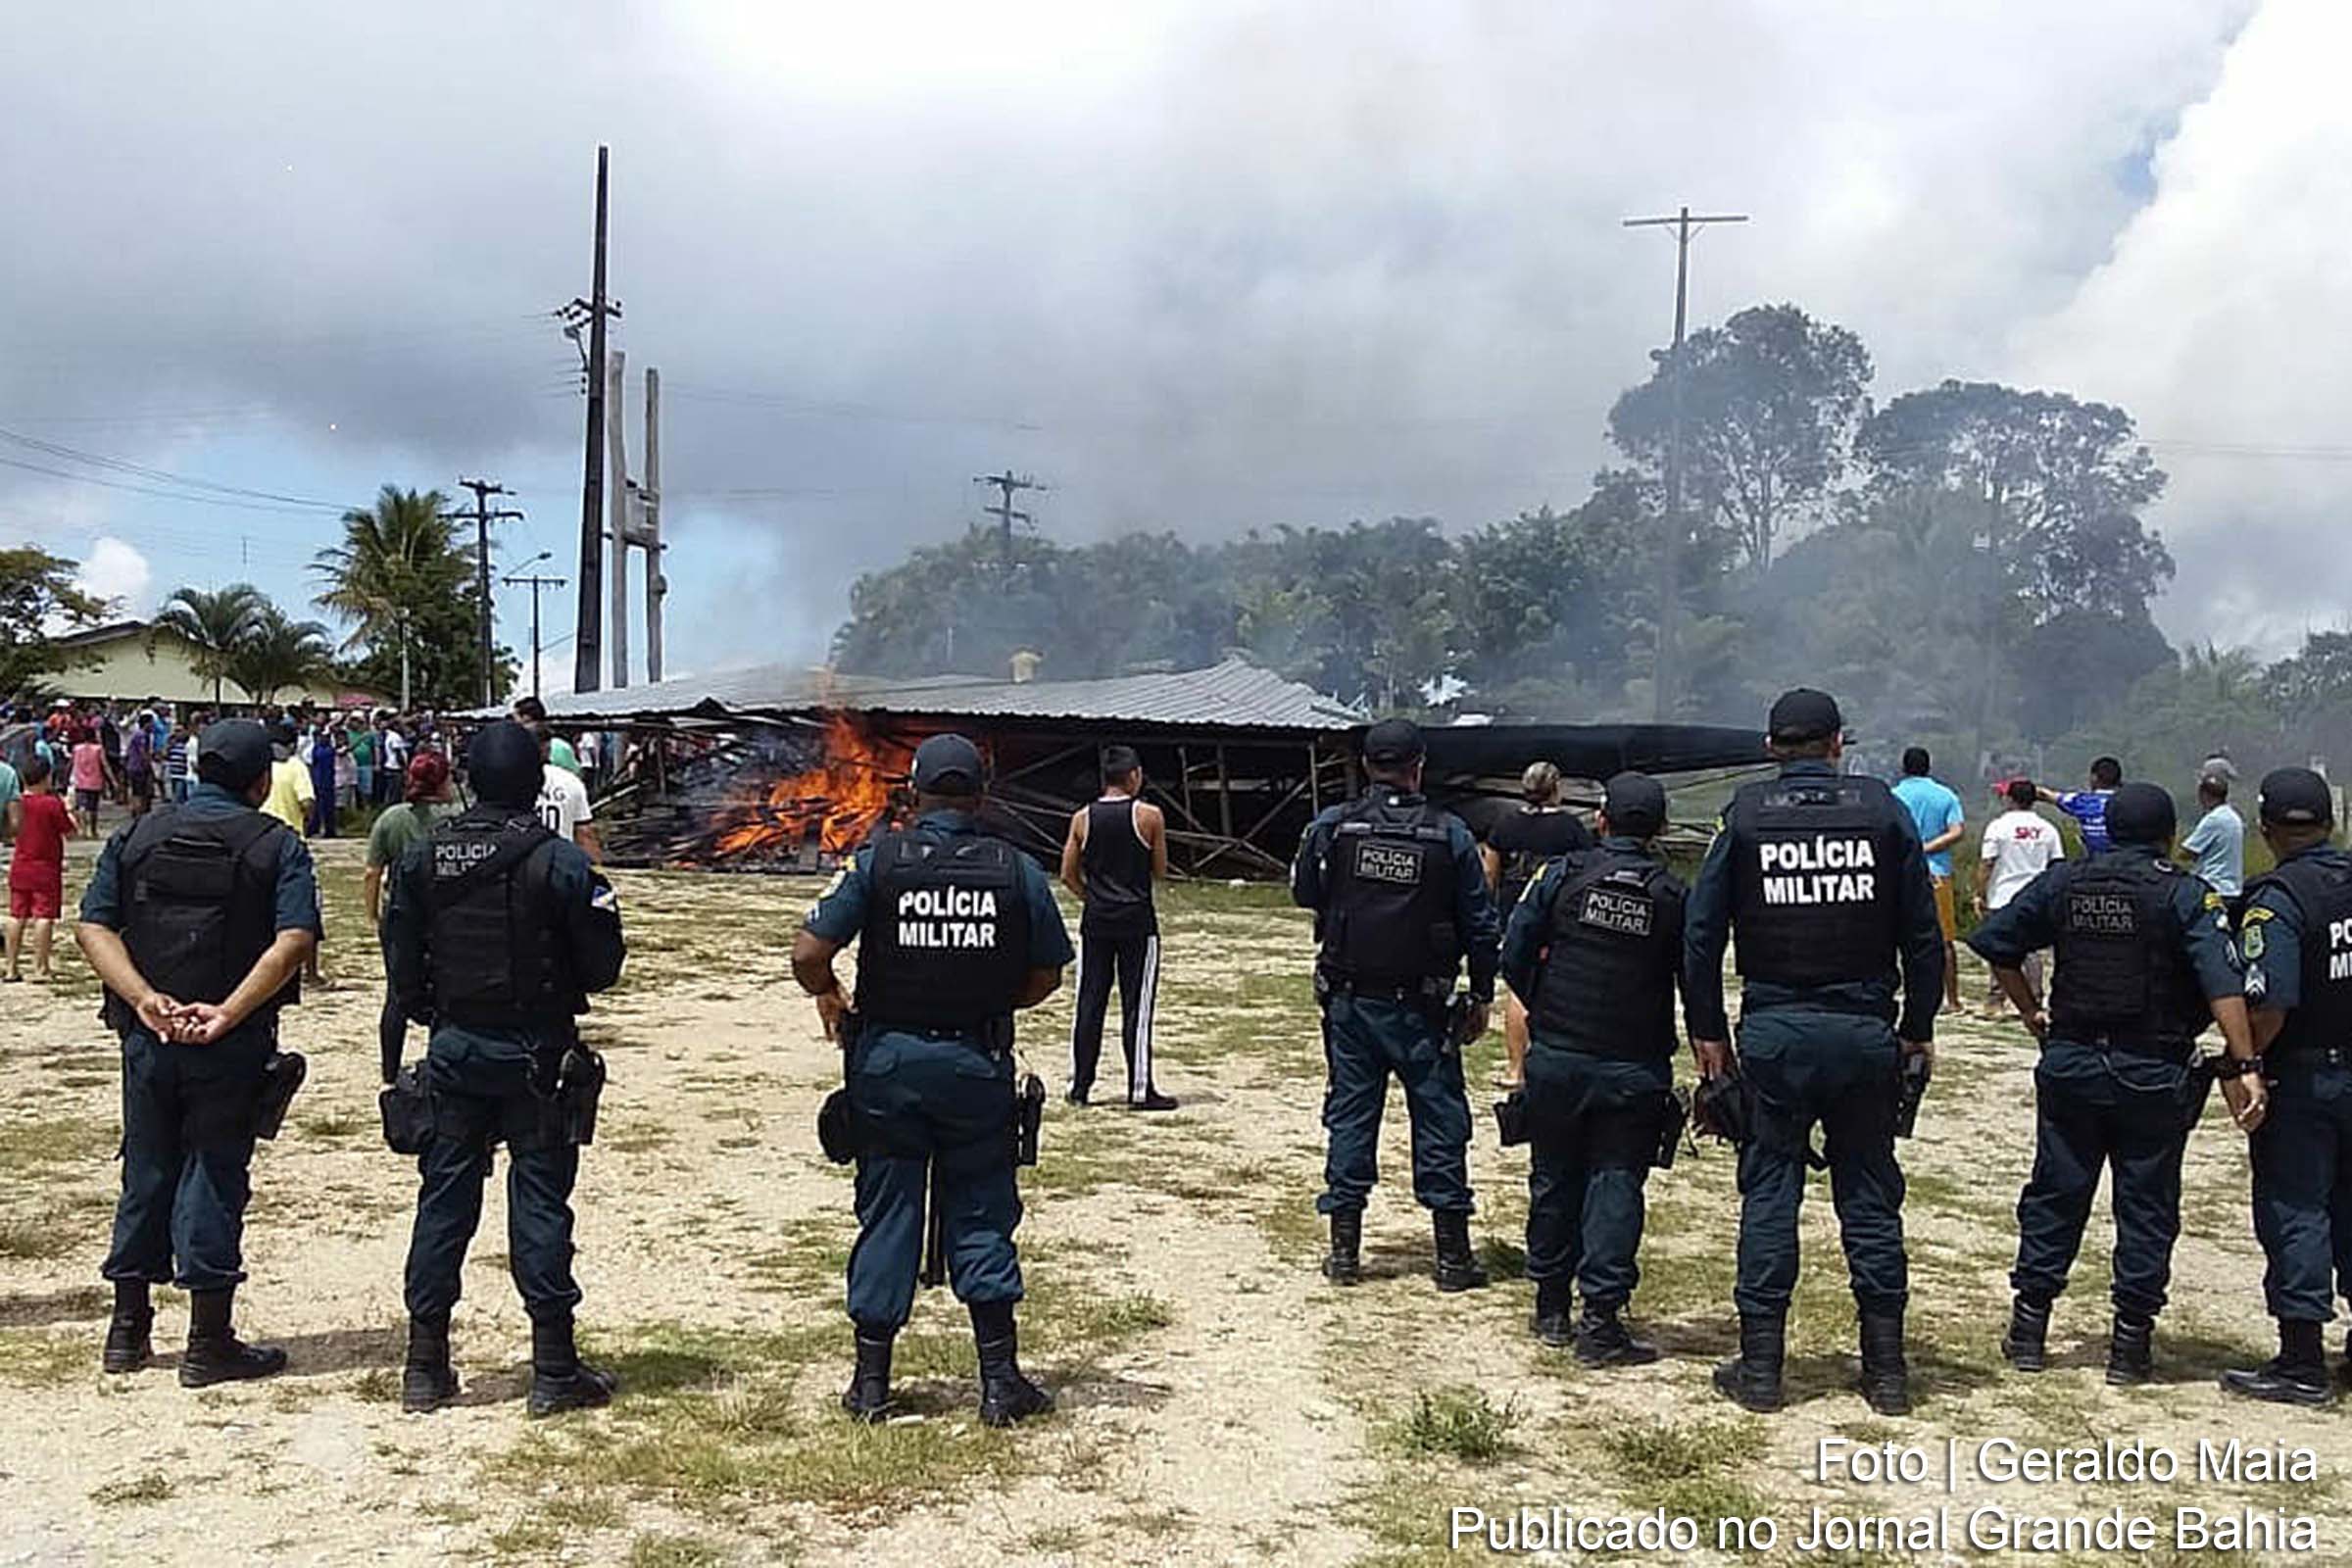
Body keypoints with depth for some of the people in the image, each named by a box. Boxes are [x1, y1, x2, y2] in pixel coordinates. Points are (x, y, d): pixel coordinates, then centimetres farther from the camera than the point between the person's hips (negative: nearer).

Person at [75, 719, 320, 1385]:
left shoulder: (137, 836, 8)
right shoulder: (275, 845, -4)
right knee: (214, 1177, 3)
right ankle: (209, 1343, 8)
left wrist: (145, 999, -11)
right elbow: (294, 941, -17)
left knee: (145, 1174, 16)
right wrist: (229, 1012, -20)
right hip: (232, 1048, -3)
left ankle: (128, 1330, 25)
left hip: (148, 1036, 4)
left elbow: (93, 926, -2)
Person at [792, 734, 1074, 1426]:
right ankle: (1001, 1380, 12)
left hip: (888, 1058, 0)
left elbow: (807, 954, -11)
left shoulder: (878, 861, -7)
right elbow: (1047, 975, 3)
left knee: (887, 1214, 10)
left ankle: (872, 1382, 17)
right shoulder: (1018, 869, -3)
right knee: (980, 1217, 10)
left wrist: (831, 999, 9)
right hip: (978, 1062, 0)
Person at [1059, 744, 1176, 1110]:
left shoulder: (1082, 818, 2)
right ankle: (1139, 1090, 3)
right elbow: (1160, 871, 1)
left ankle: (1079, 1086, 12)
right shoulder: (1150, 816, -6)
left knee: (1089, 1003, 9)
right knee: (1137, 1006, 1)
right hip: (1137, 921, -3)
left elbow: (1068, 876, 4)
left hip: (1095, 920, 3)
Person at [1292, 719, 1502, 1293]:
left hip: (1349, 1002, 2)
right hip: (1421, 1008, -1)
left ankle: (1345, 1250, 13)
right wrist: (1482, 997, 8)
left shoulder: (1332, 827, -5)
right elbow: (1482, 924, -2)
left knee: (1350, 1116, 10)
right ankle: (1453, 1255, 11)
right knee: (1439, 1121, 7)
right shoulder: (1450, 835, -7)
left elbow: (1304, 893, 11)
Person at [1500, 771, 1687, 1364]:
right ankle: (1600, 1321, -1)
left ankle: (1551, 1309, 24)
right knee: (1615, 1186, 3)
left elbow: (1514, 958, -3)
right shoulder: (1673, 897, -2)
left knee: (1554, 1181, 13)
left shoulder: (1564, 875, -4)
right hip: (1634, 1070, -1)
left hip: (1555, 1059, 1)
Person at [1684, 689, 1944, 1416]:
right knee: (1870, 1192, 10)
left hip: (1774, 1031, -1)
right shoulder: (1882, 809, 1)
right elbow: (1923, 933, 2)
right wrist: (1918, 1026, 10)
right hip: (1864, 1030, 1)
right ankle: (1886, 1368, 16)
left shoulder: (1746, 814, -1)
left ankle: (1760, 1364, 8)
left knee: (1769, 1189, 6)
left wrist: (1708, 1030, 5)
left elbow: (1700, 932, -2)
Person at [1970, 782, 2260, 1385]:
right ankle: (2131, 1343, 12)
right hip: (2155, 1073, -3)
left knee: (2054, 1196, 12)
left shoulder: (2062, 883, 2)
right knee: (2147, 1207, 8)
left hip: (2070, 1063, 3)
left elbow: (1996, 942, 5)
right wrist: (2243, 1067, -22)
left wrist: (2031, 1012, 12)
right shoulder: (2186, 895, -8)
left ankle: (2028, 1331, 17)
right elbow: (2224, 984, -18)